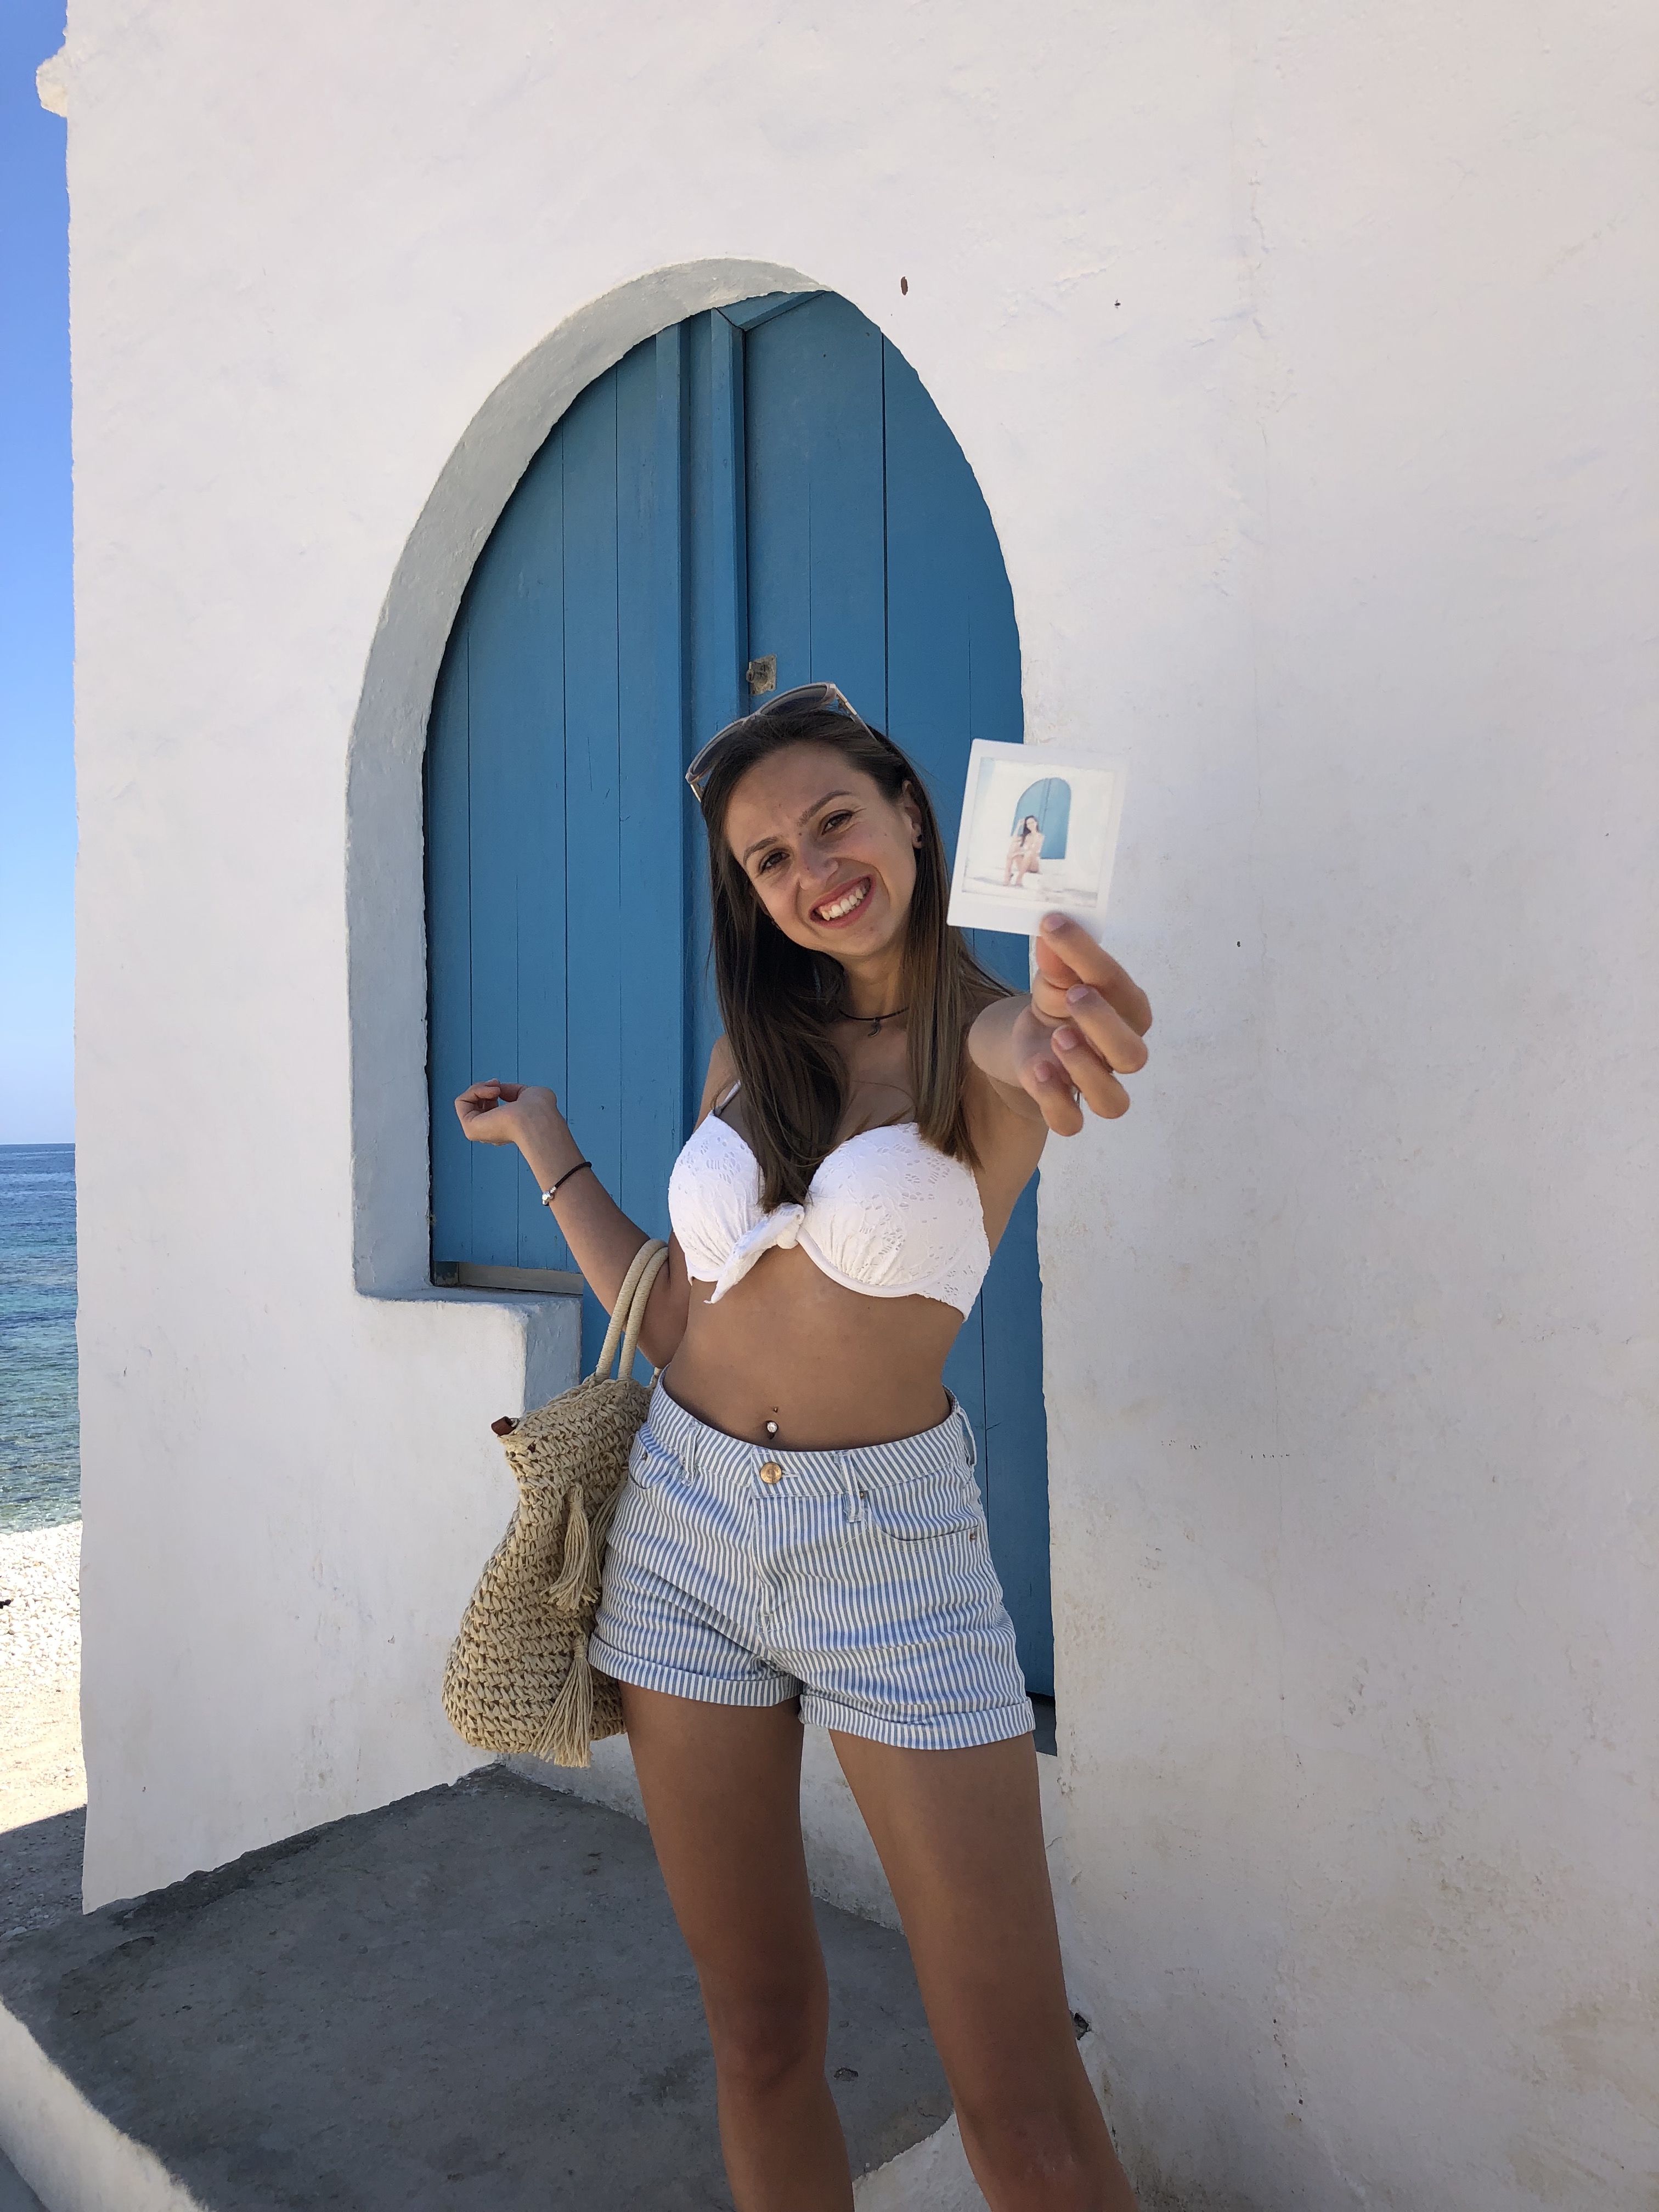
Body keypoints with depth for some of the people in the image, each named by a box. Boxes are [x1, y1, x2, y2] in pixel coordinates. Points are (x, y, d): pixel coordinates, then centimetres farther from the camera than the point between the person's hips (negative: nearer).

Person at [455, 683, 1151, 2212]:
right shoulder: (751, 1054, 7)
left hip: (890, 1544, -4)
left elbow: (1025, 1040, -35)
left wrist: (1050, 1030, -59)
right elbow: (673, 1319, 11)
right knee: (761, 2036, 16)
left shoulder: (988, 1043, -8)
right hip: (685, 1525, 4)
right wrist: (544, 1142, 17)